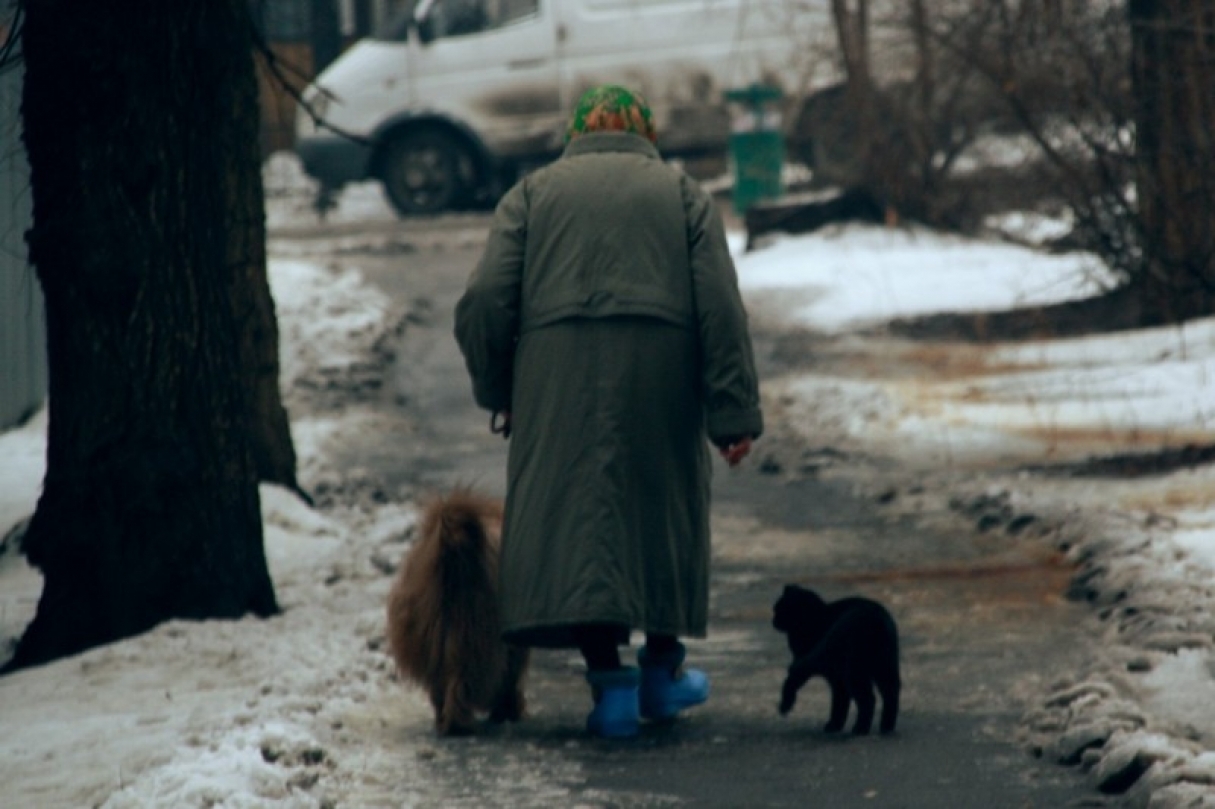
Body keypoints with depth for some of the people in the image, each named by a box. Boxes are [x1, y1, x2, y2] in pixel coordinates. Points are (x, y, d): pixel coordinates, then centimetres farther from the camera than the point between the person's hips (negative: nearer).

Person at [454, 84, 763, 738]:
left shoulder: (533, 193, 14)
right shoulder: (681, 193, 15)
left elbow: (484, 305, 2)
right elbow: (722, 311, 3)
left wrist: (497, 393, 16)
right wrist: (735, 415, 1)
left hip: (560, 383, -1)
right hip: (662, 382, 1)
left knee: (574, 514, 0)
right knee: (663, 507, 17)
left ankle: (610, 680, -11)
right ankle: (662, 670, 26)